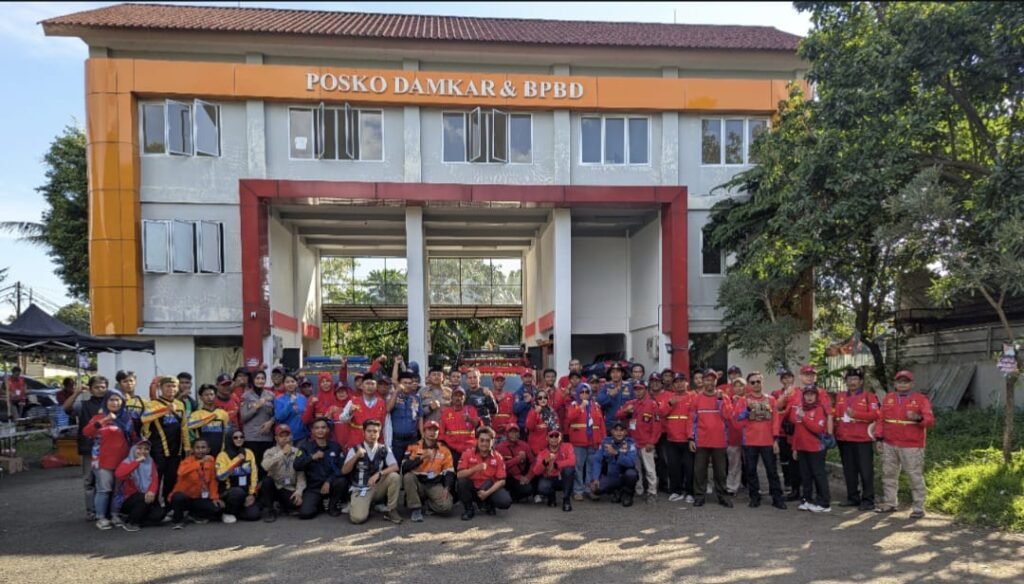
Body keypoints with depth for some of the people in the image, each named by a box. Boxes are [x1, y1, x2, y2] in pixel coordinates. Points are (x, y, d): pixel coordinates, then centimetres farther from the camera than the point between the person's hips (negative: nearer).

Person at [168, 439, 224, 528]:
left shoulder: (210, 461, -3)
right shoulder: (187, 461, -17)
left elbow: (212, 480, 5)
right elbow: (181, 472, -41)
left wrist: (214, 497, -5)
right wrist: (200, 462, -48)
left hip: (199, 499, 4)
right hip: (183, 496, -4)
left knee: (217, 508, -17)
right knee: (179, 497, -37)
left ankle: (194, 515, 11)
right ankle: (178, 520, -8)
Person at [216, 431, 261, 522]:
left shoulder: (249, 453, 6)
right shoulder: (223, 455, -7)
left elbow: (254, 475, 5)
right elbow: (220, 476, -22)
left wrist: (252, 493, -4)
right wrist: (236, 461, -21)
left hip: (246, 493, 3)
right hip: (229, 492, -3)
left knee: (254, 515, -19)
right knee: (238, 492, -37)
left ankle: (235, 512, 13)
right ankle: (228, 513, -7)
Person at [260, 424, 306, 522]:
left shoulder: (297, 452, 1)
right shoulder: (270, 451, -3)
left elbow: (301, 474, -6)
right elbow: (265, 466, -26)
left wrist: (299, 491, -19)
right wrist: (282, 453, -28)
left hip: (290, 489, 1)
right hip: (274, 487, -1)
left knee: (297, 504, -27)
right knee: (266, 480, -32)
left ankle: (282, 504, 11)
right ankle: (268, 510, -10)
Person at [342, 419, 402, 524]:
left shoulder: (384, 449, -1)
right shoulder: (355, 449, -5)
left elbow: (395, 467, -12)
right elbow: (344, 471, -10)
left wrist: (378, 474, -27)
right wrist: (356, 456, -25)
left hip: (378, 487, 2)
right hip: (360, 489, -2)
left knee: (394, 477, -26)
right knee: (358, 518, -25)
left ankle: (391, 511, -8)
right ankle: (354, 506, 13)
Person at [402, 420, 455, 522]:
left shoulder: (444, 450, 6)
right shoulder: (414, 447, -1)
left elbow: (449, 472, 3)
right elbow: (404, 467, -14)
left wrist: (447, 488, -14)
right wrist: (421, 458, -24)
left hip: (435, 485, 1)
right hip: (418, 483, 0)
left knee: (446, 506, -26)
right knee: (408, 476, -33)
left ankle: (428, 504, 9)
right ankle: (416, 509, -17)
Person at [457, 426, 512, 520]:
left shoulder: (498, 457, -6)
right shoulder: (468, 454, -7)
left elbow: (501, 481, -9)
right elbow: (459, 475, -17)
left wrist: (487, 492, -22)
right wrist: (474, 469, -33)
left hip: (490, 488, 0)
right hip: (472, 488, 0)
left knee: (506, 502, -27)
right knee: (462, 481, -32)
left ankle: (488, 504, 9)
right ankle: (468, 509, -7)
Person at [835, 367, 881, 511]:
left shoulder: (869, 396, -3)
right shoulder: (840, 397, 14)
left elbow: (876, 414, -13)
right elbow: (836, 415, 16)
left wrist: (856, 414, -20)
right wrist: (835, 433, 7)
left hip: (862, 439, -5)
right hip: (844, 440, 6)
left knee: (865, 471, 0)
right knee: (849, 470, 11)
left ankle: (868, 500, 5)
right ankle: (853, 498, 20)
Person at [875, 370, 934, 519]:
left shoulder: (921, 399, -2)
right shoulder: (888, 398, 11)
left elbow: (930, 420, -11)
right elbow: (882, 419, 12)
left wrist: (918, 418, -31)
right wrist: (879, 437, 5)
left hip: (911, 447, -4)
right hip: (889, 445, 5)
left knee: (915, 477, -1)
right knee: (889, 474, 11)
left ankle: (918, 508, 8)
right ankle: (889, 503, 23)